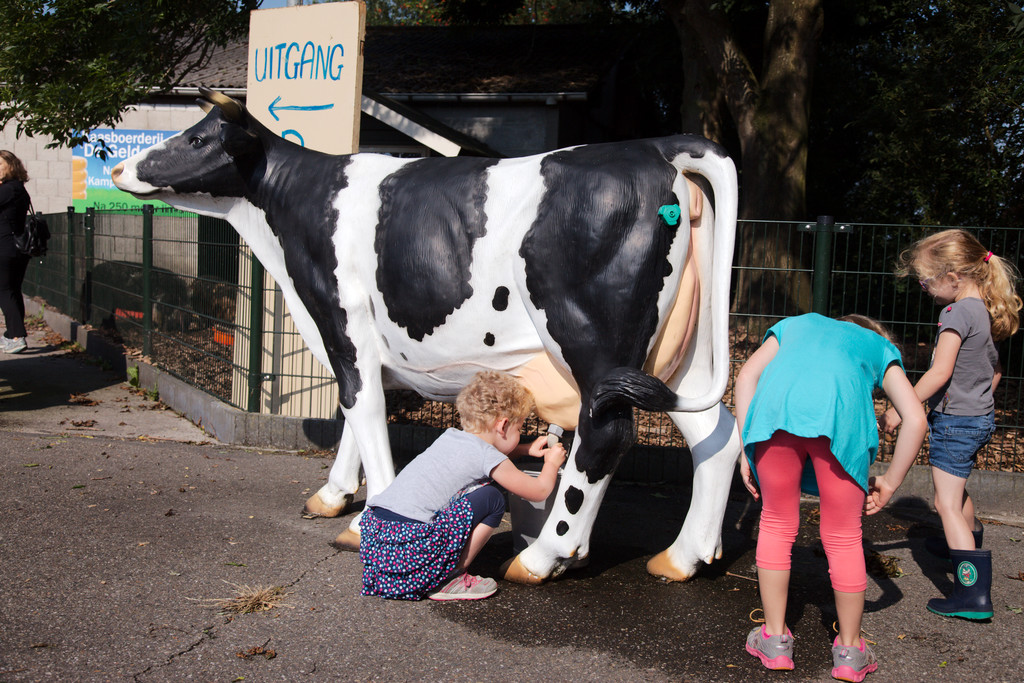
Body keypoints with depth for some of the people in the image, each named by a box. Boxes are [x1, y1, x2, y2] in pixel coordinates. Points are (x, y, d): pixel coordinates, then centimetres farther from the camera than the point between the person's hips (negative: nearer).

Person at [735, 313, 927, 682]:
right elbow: (916, 419, 20)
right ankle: (849, 652, 28)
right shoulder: (880, 348, 36)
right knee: (843, 538, 14)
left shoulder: (797, 324, 40)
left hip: (777, 402, 1)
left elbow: (746, 376, 21)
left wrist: (747, 451, 19)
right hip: (842, 408, -1)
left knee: (776, 525, 17)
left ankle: (774, 640, 27)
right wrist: (890, 482, 26)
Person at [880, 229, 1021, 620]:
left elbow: (940, 373, -25)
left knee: (947, 505, -7)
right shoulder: (985, 312, 9)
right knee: (957, 490, 30)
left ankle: (974, 595, -10)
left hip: (954, 421, -10)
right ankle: (964, 545, 53)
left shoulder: (958, 313, -19)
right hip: (980, 417, 10)